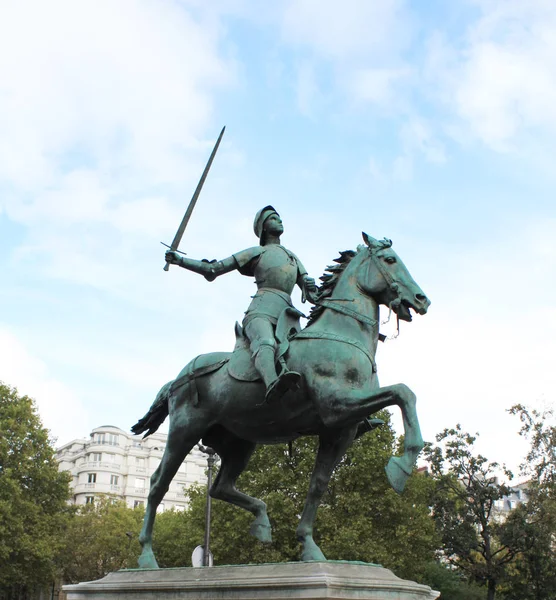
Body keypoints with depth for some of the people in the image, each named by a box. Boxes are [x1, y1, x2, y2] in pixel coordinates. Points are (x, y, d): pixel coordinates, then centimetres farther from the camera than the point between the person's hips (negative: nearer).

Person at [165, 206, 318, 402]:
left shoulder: (294, 259, 35)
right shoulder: (256, 252, 21)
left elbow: (311, 296, 29)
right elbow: (211, 270, 20)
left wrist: (312, 287, 6)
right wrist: (180, 260, 12)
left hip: (286, 317, 6)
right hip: (261, 311, -6)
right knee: (265, 343, -39)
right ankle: (272, 383, -67)